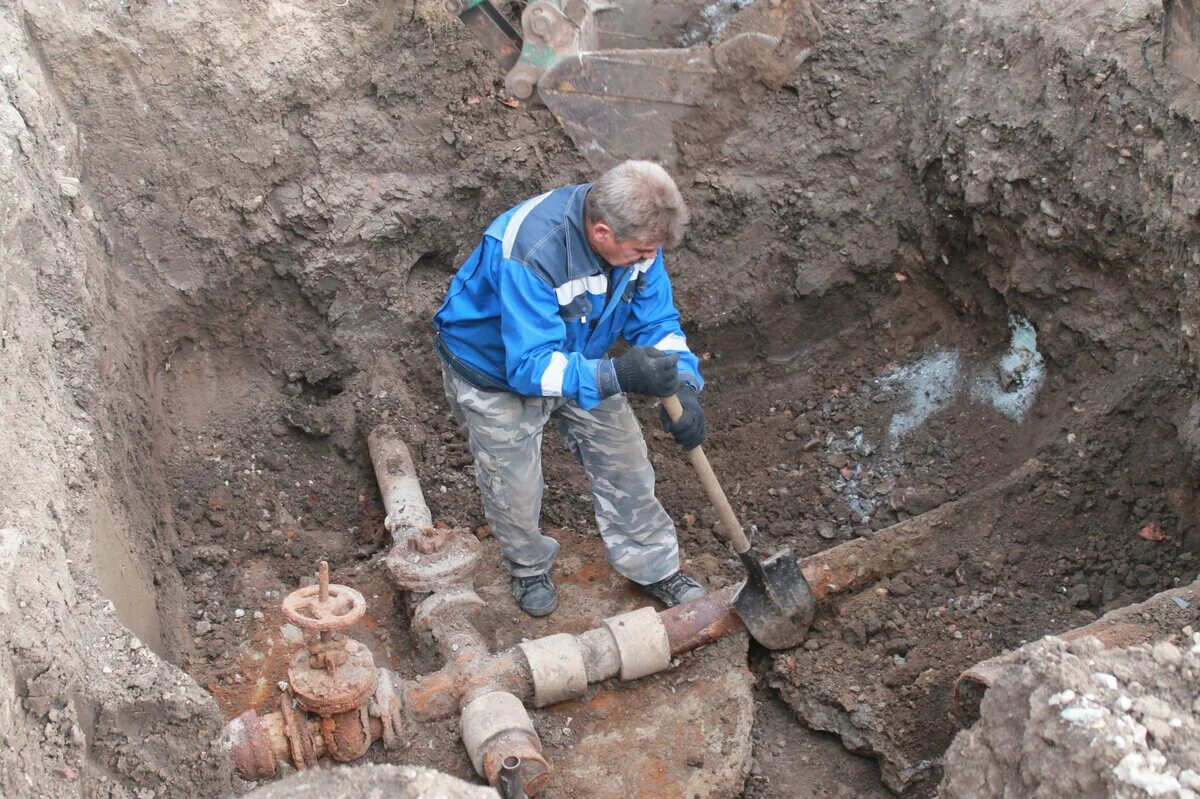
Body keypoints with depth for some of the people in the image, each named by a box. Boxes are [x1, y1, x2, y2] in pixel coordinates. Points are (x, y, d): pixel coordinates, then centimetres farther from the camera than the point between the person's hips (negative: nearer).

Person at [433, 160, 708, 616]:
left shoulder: (633, 236, -22)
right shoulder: (529, 253, -43)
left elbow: (656, 320, -12)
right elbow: (530, 366, -44)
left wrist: (681, 387, -30)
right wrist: (615, 375, -56)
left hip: (577, 360, 6)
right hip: (496, 370, -5)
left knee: (625, 463, 9)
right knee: (515, 490, 8)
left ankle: (653, 567, 30)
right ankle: (529, 568, 40)